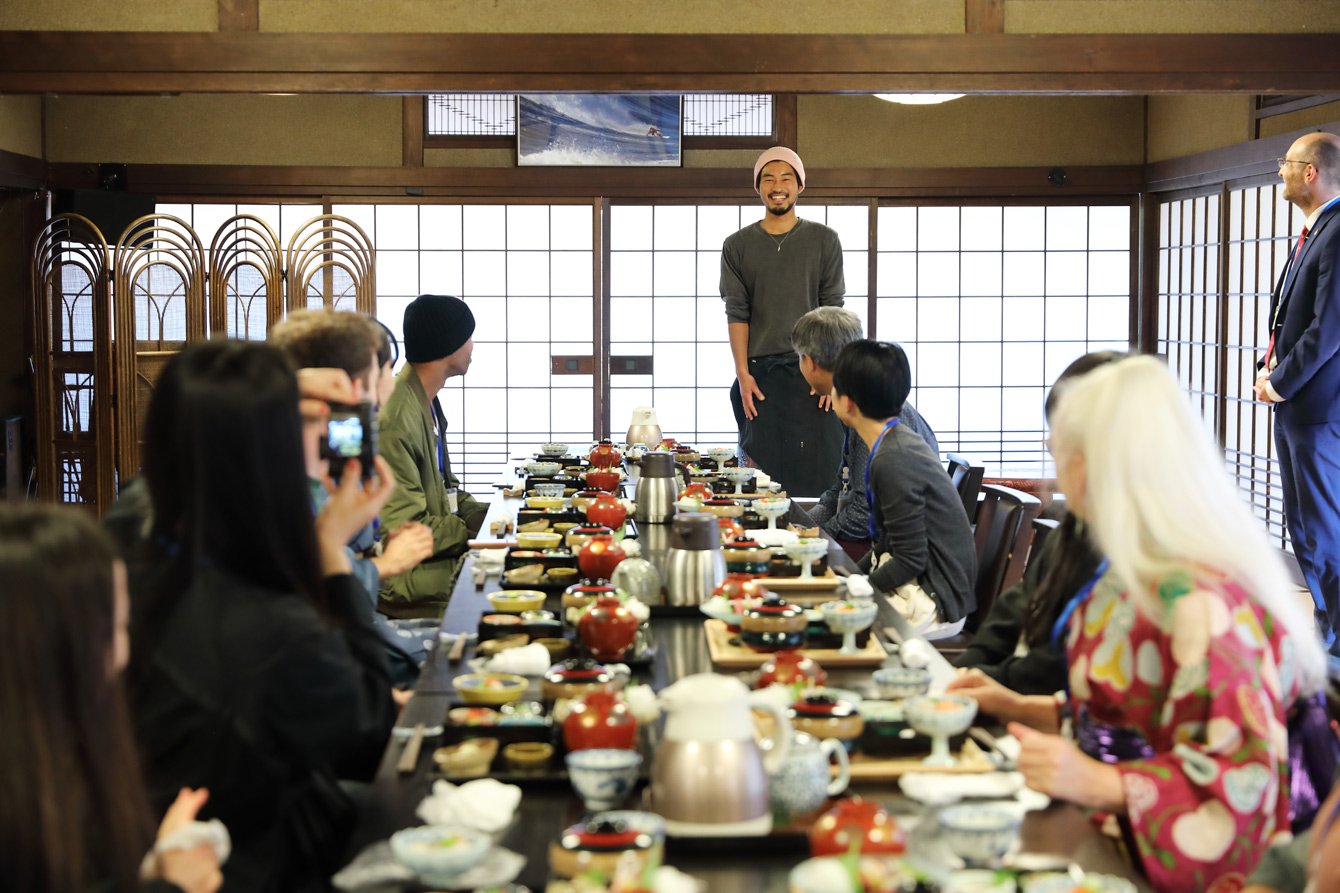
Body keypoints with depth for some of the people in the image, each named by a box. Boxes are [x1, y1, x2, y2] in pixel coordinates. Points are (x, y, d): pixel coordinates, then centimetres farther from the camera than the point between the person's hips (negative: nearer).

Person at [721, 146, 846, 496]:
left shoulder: (824, 240, 9)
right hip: (759, 372, 1)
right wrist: (742, 373, -5)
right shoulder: (737, 245, 11)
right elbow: (737, 313, 6)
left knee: (817, 472, -7)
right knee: (764, 465, -4)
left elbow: (833, 310, 5)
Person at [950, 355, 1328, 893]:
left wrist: (1098, 784, -31)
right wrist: (1020, 708, 18)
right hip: (1111, 839, 9)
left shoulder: (1200, 600, -22)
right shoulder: (1135, 576, 11)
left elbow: (1240, 772, -24)